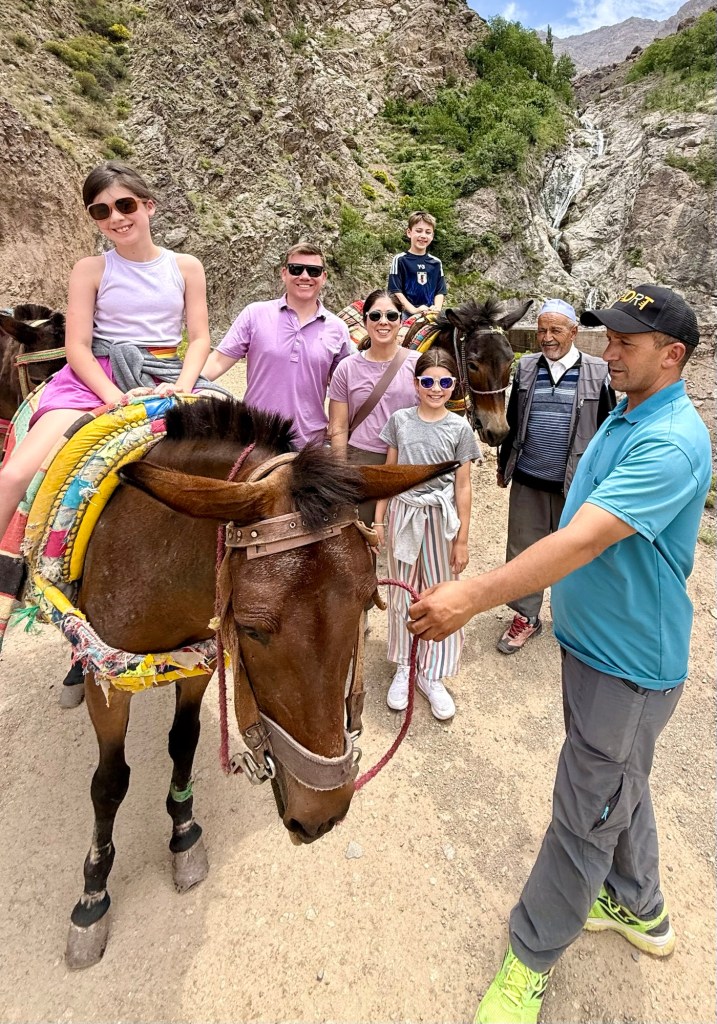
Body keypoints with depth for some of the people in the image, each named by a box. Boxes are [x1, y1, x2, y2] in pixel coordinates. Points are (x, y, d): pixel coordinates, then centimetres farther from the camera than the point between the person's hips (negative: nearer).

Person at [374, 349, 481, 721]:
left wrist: (462, 539, -4)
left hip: (441, 516, -1)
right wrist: (378, 519, 2)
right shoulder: (399, 420, 0)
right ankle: (403, 667, 28)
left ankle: (432, 675, 23)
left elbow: (462, 487, -3)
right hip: (404, 513, 1)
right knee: (401, 594, 10)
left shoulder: (459, 428, -3)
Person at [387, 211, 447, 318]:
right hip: (407, 313, -4)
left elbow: (440, 291, 14)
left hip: (431, 314, 4)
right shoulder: (400, 260, 2)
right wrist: (414, 310, -15)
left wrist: (437, 309, -8)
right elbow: (395, 291, -4)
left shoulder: (436, 262, 14)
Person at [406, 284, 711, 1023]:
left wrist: (475, 596, -41)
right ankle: (639, 910, 51)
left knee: (586, 815, 9)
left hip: (626, 661, -9)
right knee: (620, 786, 27)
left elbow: (582, 541, -36)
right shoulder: (624, 417, 6)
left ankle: (530, 957, 31)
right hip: (596, 639, 9)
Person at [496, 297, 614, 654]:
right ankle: (526, 617, 26)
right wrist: (503, 465, 15)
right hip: (527, 480, 3)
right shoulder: (526, 367, 3)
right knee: (523, 550, 10)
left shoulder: (597, 372, -5)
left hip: (574, 482, -2)